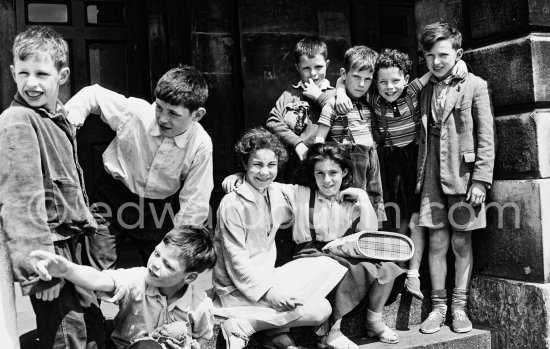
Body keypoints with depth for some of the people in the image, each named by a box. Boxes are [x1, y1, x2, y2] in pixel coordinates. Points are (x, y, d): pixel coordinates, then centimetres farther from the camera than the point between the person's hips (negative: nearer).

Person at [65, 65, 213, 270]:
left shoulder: (201, 146, -22)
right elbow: (92, 95, -5)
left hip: (159, 208, 1)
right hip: (114, 196, 0)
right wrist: (69, 119, -23)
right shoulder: (134, 112, -23)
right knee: (99, 271, -2)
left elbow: (193, 205, -16)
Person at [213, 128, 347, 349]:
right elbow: (236, 259, -17)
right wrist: (267, 292, -23)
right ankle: (241, 328, -11)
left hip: (267, 276, 8)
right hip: (238, 287, -8)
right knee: (319, 310, -17)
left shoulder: (274, 194, 6)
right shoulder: (232, 203, -16)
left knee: (327, 266, -5)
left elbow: (290, 219, 27)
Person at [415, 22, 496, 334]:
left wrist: (481, 180, -11)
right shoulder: (425, 91, 11)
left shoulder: (475, 86, -1)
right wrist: (420, 176, 5)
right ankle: (438, 306, 15)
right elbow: (423, 137, 12)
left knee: (461, 242, 4)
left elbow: (486, 137, -5)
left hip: (463, 175, -3)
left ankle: (460, 307, 15)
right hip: (433, 176, 3)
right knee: (437, 242, 4)